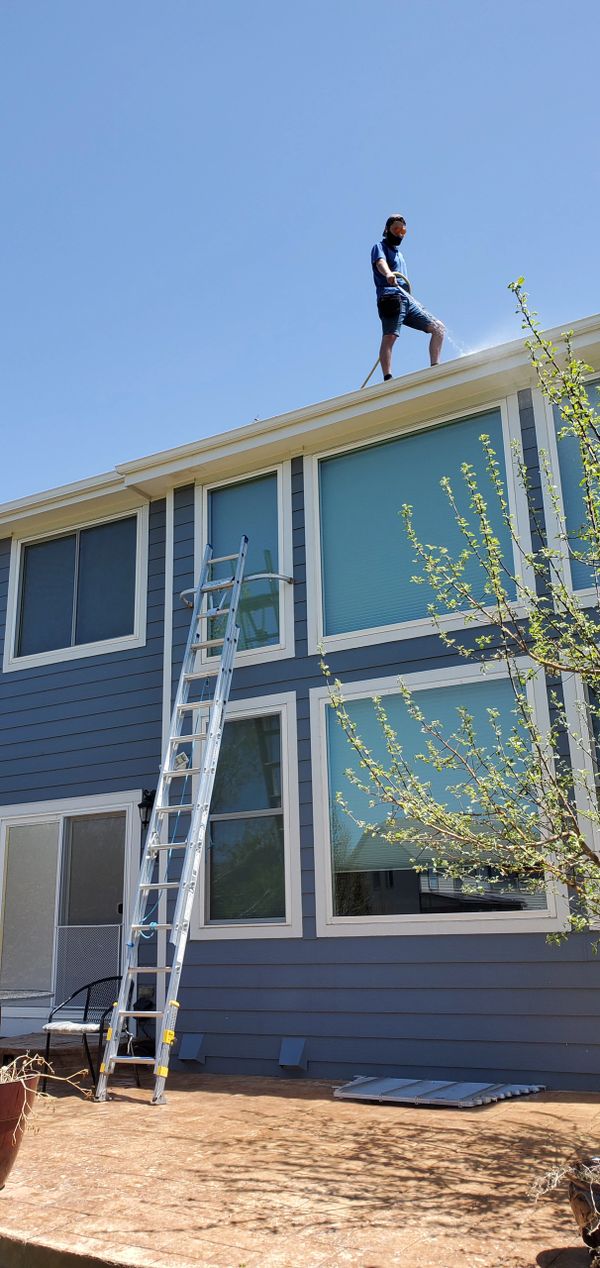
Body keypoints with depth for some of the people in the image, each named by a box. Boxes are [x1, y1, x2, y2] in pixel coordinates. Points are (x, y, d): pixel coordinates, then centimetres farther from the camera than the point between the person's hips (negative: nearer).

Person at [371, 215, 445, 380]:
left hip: (407, 300, 8)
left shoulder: (399, 253, 34)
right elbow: (380, 262, -15)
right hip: (391, 297, -8)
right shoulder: (380, 247, 10)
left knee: (439, 328, 0)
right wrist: (388, 274, -37)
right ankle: (387, 379, -37)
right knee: (389, 337, -25)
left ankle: (435, 369, -3)